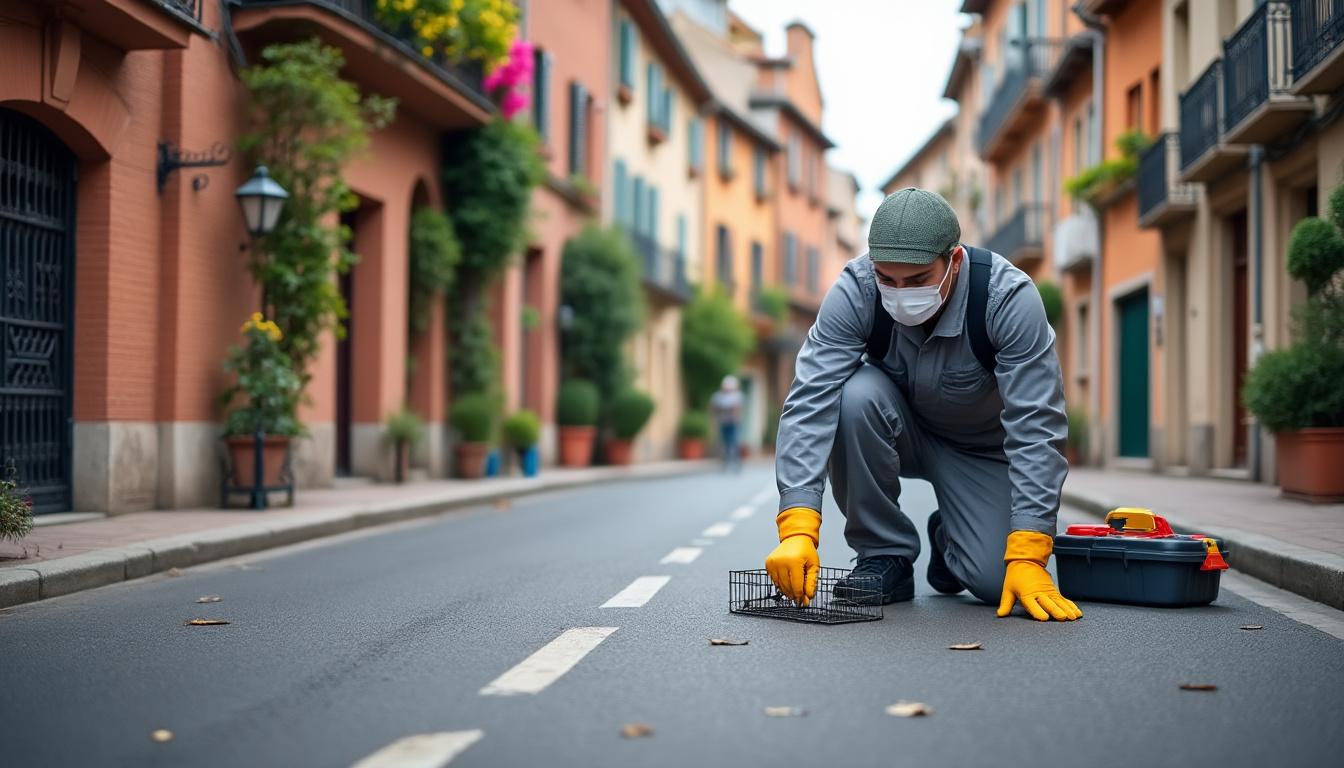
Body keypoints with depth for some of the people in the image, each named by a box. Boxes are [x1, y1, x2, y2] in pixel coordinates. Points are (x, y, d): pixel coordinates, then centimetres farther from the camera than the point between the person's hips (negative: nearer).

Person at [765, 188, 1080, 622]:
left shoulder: (1009, 297, -31)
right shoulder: (855, 290, -27)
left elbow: (1036, 428, -31)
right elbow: (810, 404, -33)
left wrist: (1028, 556, -38)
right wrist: (798, 528, -44)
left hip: (982, 448, -1)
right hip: (901, 429, 1)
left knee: (996, 580, -23)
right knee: (855, 395, -33)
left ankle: (949, 537, 15)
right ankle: (884, 554, -13)